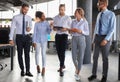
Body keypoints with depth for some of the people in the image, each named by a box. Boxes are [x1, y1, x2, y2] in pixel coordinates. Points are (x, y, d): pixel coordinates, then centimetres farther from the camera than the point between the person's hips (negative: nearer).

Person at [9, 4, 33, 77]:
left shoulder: (29, 18, 5)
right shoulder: (16, 17, -3)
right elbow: (12, 28, -4)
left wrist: (30, 28, -8)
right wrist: (11, 39, -10)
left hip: (27, 37, 2)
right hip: (19, 37, -1)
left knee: (27, 54, 0)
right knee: (20, 54, 6)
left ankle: (28, 71, 5)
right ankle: (22, 70, 20)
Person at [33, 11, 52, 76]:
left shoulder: (47, 23, 0)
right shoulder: (36, 24, -3)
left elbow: (48, 32, 1)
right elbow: (35, 33, -1)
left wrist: (50, 27, -15)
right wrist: (34, 41, -5)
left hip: (44, 40, 0)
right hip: (37, 40, 0)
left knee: (43, 54, -3)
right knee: (37, 53, 10)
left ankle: (43, 68, 4)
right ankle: (38, 65, 32)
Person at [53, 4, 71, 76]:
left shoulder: (68, 18, -1)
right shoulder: (55, 18, 9)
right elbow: (54, 27, 13)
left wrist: (66, 29, -20)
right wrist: (54, 28, -10)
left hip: (64, 35, -4)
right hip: (57, 35, 4)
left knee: (62, 52, -9)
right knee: (58, 52, 10)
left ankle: (61, 69, -6)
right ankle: (63, 65, 30)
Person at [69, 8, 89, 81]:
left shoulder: (85, 22, -3)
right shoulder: (73, 22, 9)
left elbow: (87, 33, -3)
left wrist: (80, 31, -20)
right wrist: (71, 31, -9)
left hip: (81, 40, -3)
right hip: (74, 40, 4)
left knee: (80, 57, -3)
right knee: (74, 57, 2)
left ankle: (78, 74, 9)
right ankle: (77, 68, 33)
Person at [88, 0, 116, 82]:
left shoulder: (111, 14, -10)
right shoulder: (99, 15, 11)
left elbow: (112, 28, -15)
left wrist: (106, 39, -23)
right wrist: (94, 38, 13)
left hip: (106, 38, -6)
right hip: (97, 37, 6)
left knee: (105, 58, 4)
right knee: (95, 57, 6)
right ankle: (94, 74, 18)